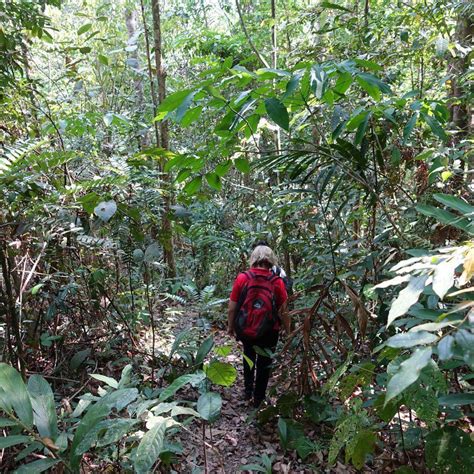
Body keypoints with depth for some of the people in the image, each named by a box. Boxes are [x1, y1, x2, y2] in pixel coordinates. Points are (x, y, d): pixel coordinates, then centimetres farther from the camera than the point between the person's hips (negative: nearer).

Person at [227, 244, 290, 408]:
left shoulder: (242, 278, -14)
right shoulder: (277, 282, -15)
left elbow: (231, 308, -8)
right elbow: (283, 312, -8)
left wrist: (230, 327, 9)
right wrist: (288, 332, 9)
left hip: (244, 331, 1)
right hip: (268, 333, -1)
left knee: (248, 355, 31)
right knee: (264, 364, 22)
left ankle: (248, 389, 35)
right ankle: (258, 398, 35)